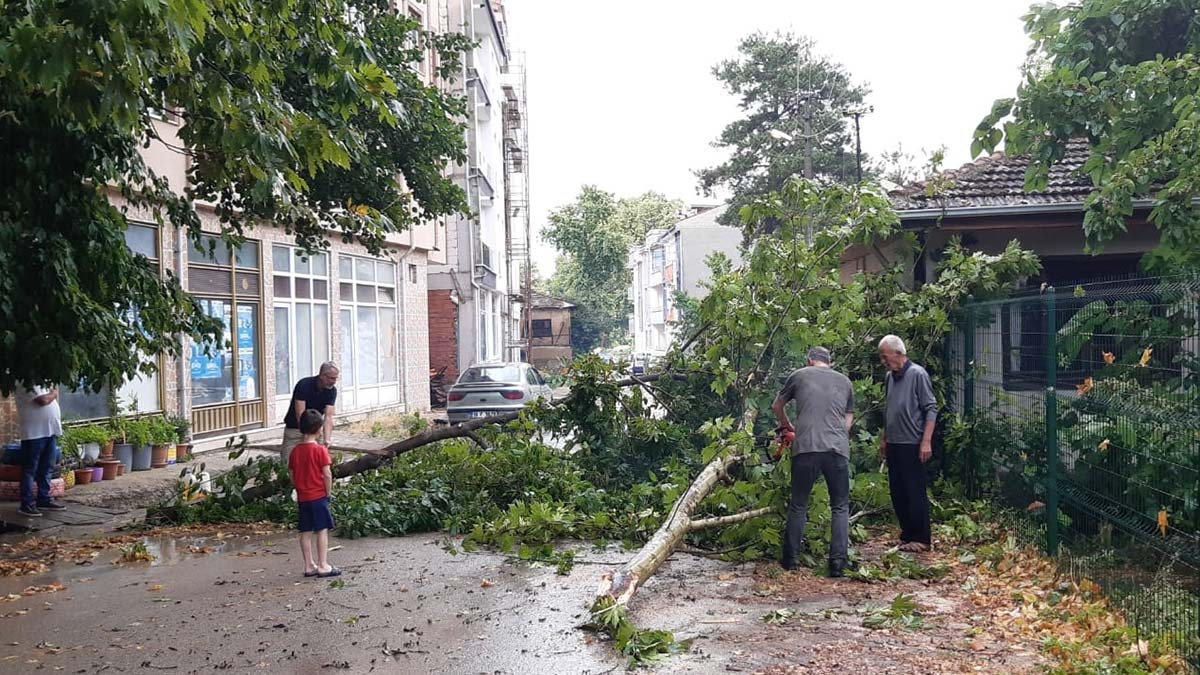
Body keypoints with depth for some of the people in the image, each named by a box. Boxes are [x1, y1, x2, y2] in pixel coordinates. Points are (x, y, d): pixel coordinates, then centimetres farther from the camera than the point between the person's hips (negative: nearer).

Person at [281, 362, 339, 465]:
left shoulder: (332, 391, -9)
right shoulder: (304, 385, -23)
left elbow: (328, 416, -17)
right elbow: (300, 415, -28)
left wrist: (327, 439, -32)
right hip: (294, 429, -4)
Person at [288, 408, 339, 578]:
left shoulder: (295, 450, 4)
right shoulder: (320, 450, -13)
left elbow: (291, 474, 9)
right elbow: (327, 474, -15)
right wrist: (328, 493, -4)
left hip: (302, 497, 6)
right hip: (319, 496, -6)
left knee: (306, 532, 10)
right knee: (322, 530, 0)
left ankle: (309, 566, 16)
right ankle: (323, 566, 1)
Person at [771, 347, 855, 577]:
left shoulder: (799, 376, 12)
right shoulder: (845, 381, 17)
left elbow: (777, 406, 25)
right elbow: (848, 420, 21)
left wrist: (786, 426, 42)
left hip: (805, 449, -1)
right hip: (838, 450, 1)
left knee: (798, 506, 13)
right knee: (840, 508, 13)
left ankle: (789, 560, 16)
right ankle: (838, 564, 4)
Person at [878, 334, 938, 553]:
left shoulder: (917, 375, -11)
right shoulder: (890, 377, 11)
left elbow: (931, 409, -13)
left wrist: (926, 441, -18)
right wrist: (883, 439, 20)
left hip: (912, 445, -8)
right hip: (893, 445, 8)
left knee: (915, 494, -2)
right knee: (898, 493, 11)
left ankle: (921, 539, 6)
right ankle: (907, 535, 22)